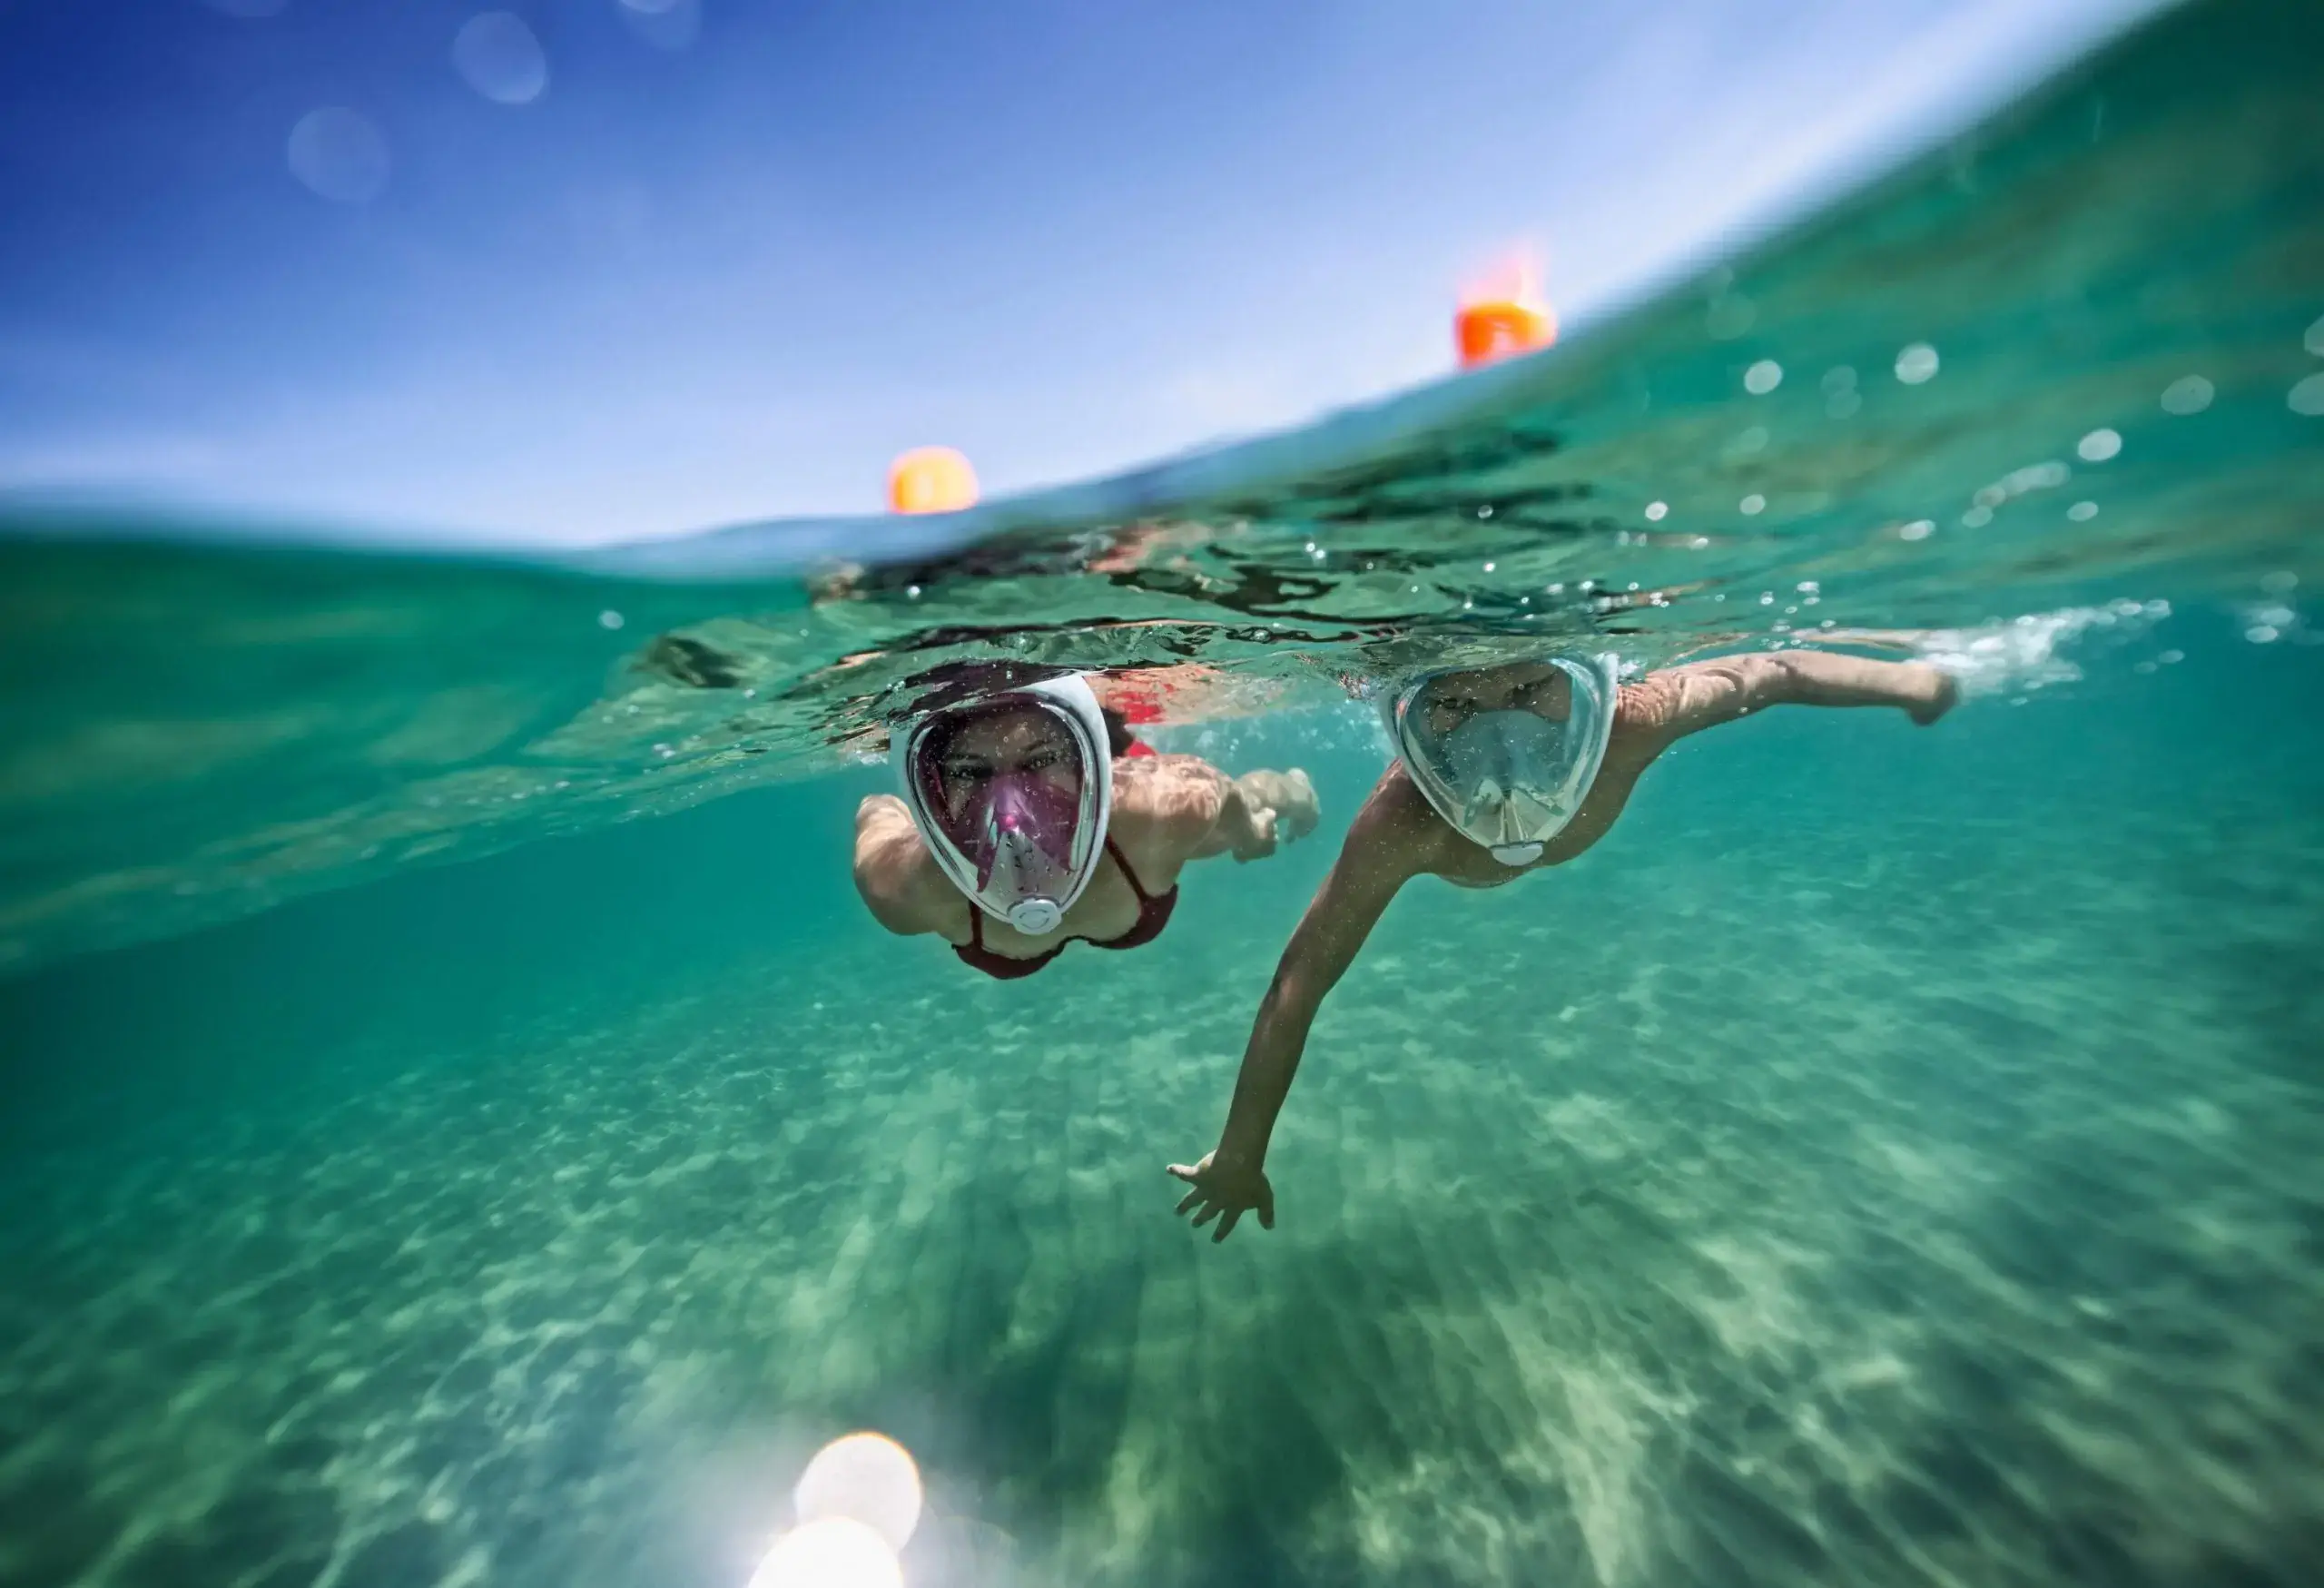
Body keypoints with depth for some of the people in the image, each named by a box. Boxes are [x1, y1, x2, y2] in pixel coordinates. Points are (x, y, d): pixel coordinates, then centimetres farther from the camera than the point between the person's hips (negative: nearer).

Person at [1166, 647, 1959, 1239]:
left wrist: (1912, 678, -8)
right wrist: (1239, 1159, -37)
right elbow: (1297, 987, -45)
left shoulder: (1625, 725, -46)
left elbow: (1772, 672, -28)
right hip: (1436, 804, -1)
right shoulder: (1398, 828, -51)